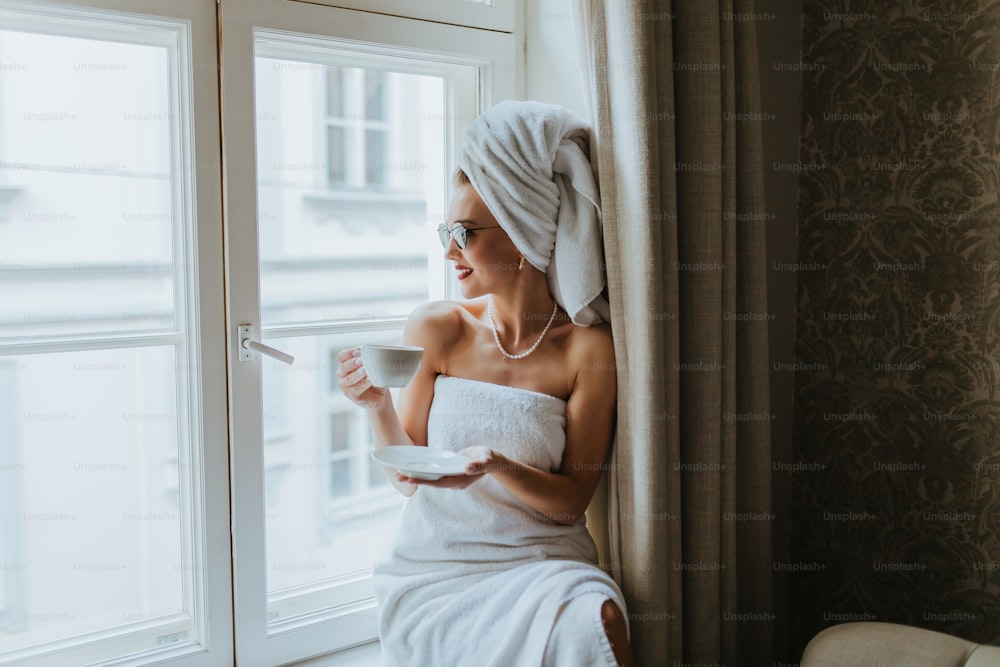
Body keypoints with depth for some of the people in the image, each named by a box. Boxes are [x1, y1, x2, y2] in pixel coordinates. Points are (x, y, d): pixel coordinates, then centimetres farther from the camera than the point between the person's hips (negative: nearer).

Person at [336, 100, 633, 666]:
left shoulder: (588, 348, -5)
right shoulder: (435, 329, 0)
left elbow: (571, 501, -3)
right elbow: (409, 479, 4)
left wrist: (494, 465, -21)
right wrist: (379, 408, -14)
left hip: (541, 561, 0)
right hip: (436, 563, 0)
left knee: (595, 617, -31)